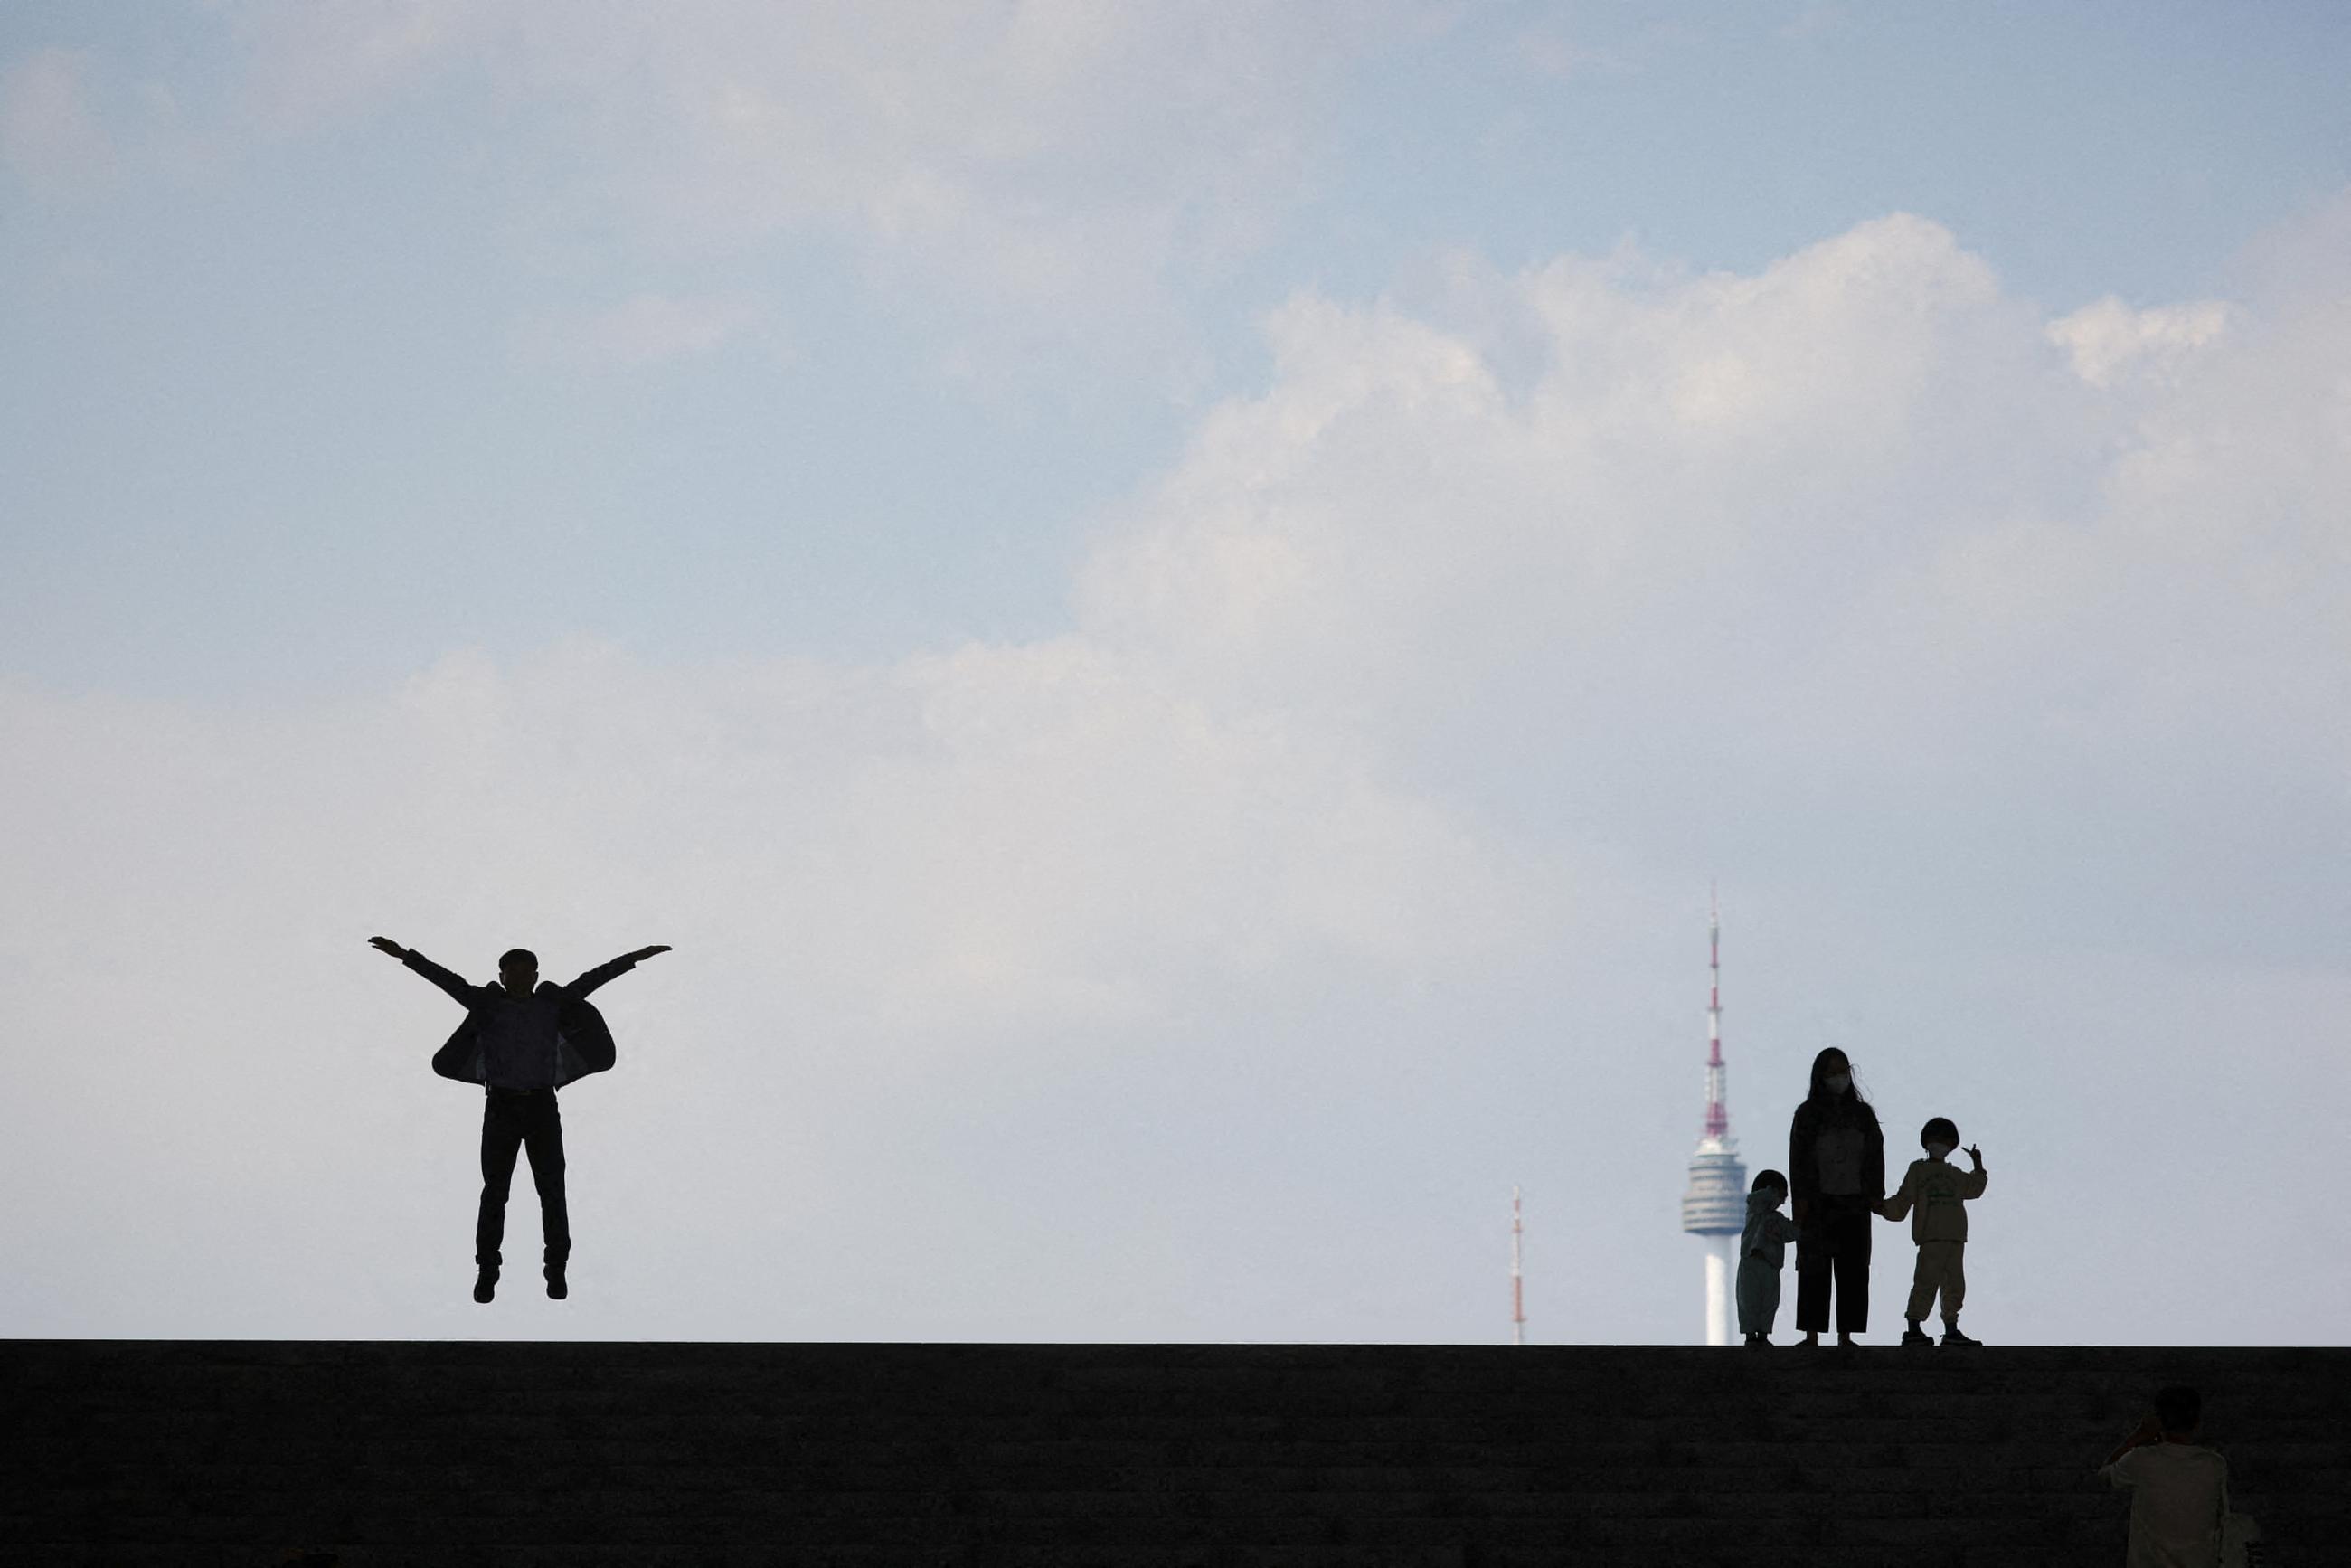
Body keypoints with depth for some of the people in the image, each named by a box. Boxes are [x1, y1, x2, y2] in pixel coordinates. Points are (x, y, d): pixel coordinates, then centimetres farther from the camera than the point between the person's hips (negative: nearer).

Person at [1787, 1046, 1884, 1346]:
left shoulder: (1863, 1114, 9)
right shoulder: (1807, 1115, 0)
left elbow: (1876, 1156, 8)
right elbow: (1798, 1160, -3)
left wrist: (1875, 1195, -1)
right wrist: (1802, 1199, -11)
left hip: (1853, 1205, 3)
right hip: (1819, 1205, -3)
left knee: (1853, 1273, 1)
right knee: (1815, 1271, -3)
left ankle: (1846, 1337, 4)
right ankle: (1811, 1338, -1)